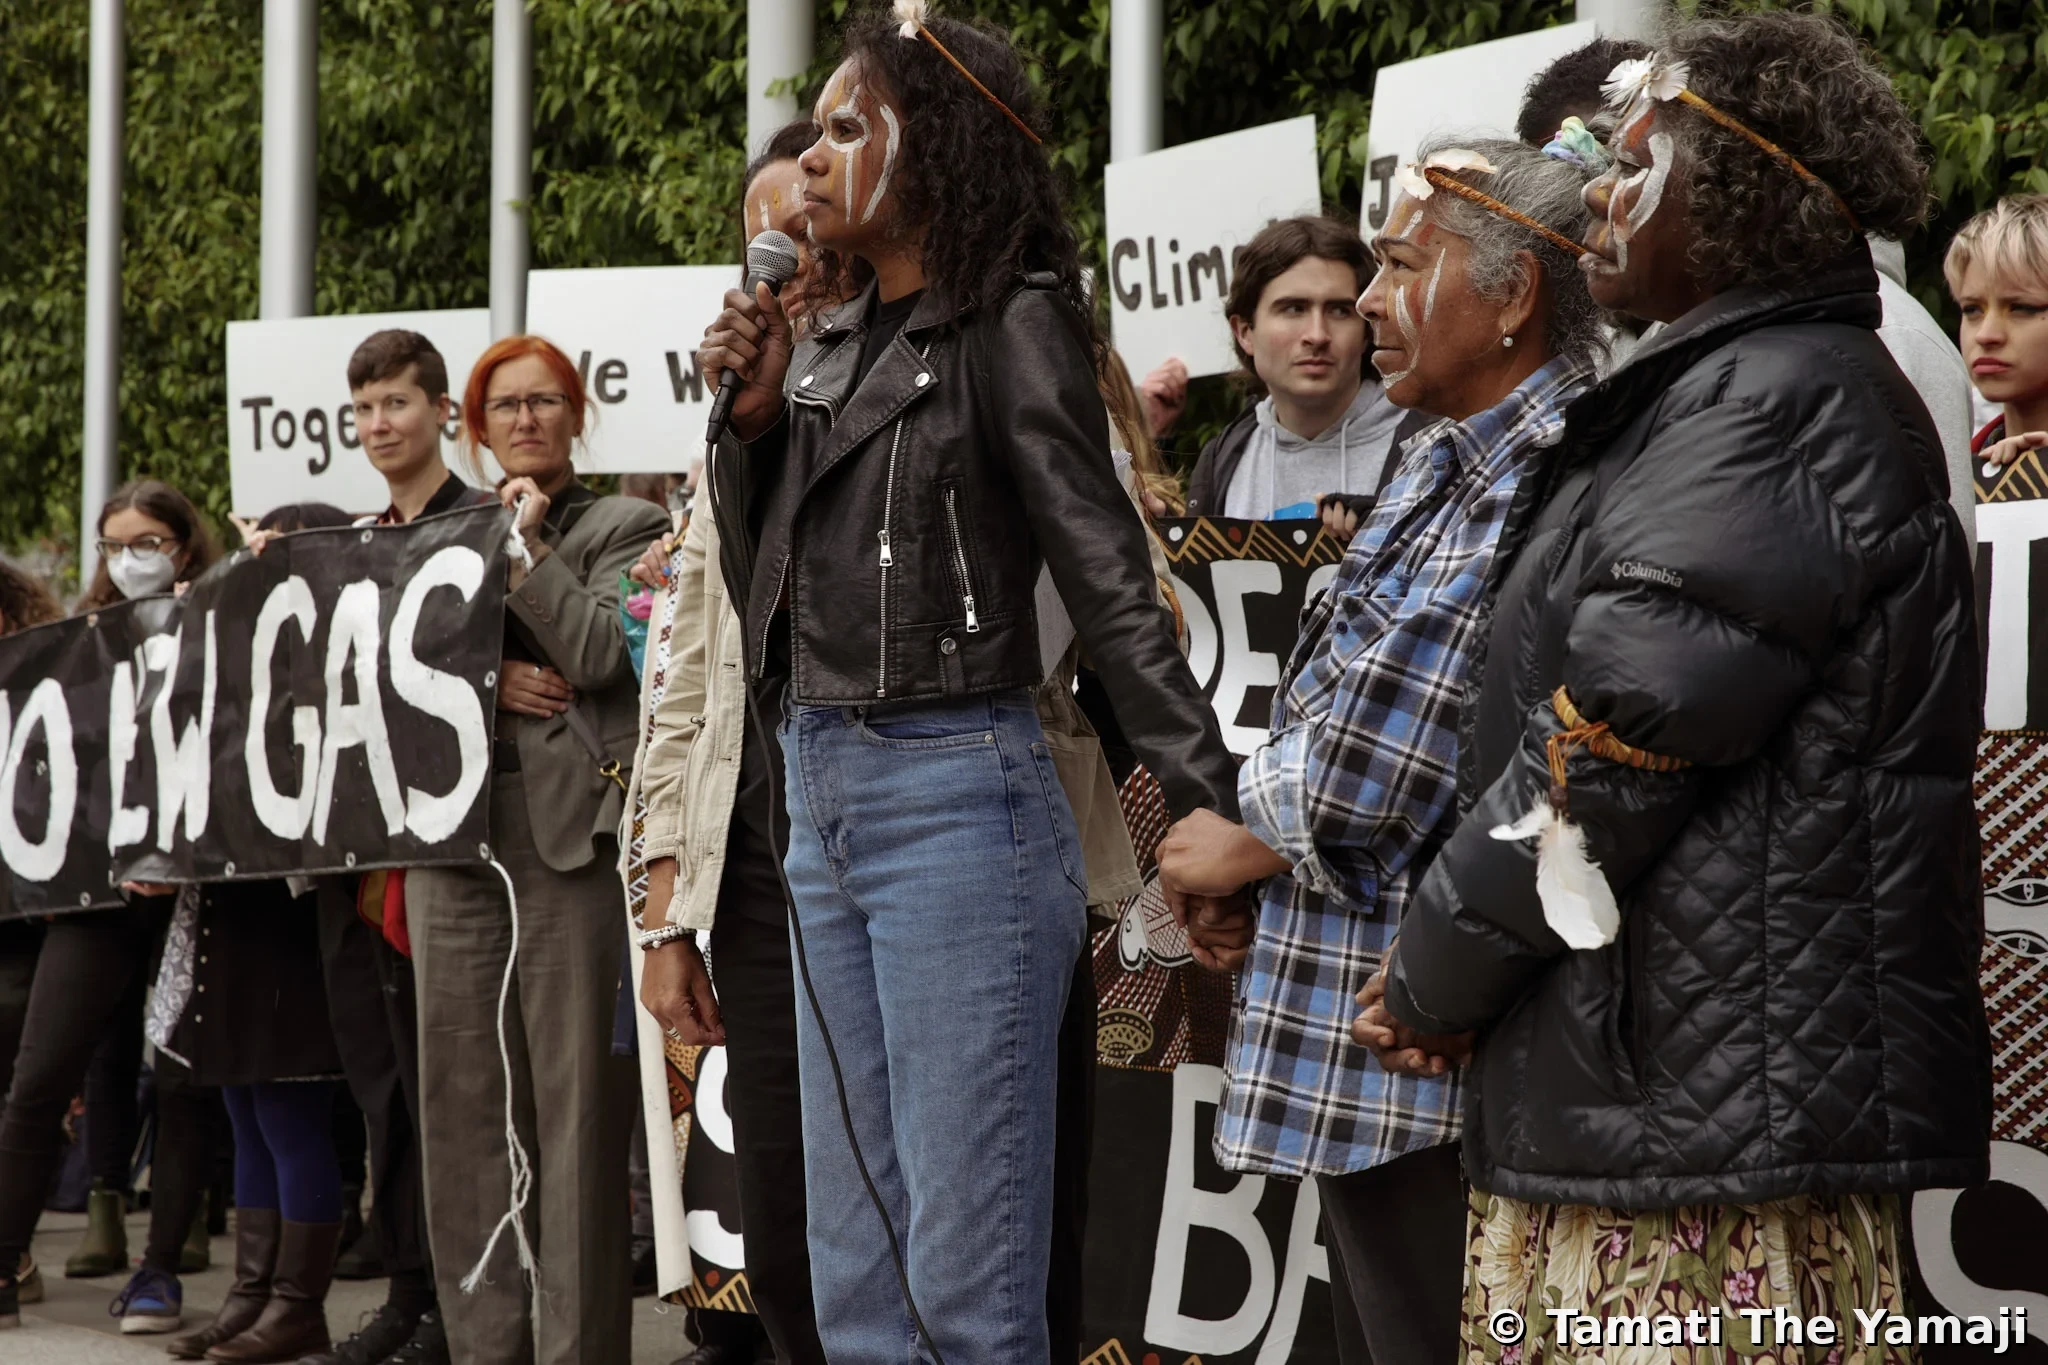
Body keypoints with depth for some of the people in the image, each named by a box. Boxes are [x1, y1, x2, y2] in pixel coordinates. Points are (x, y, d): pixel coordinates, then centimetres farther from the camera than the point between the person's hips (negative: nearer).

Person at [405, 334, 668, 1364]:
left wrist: (529, 544, -3)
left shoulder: (624, 528, 8)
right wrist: (483, 681, -5)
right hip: (456, 831, 5)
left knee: (574, 1105, -7)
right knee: (463, 1101, 4)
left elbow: (600, 653, -8)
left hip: (571, 832, -5)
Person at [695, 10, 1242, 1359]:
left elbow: (1111, 586, -12)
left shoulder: (1012, 326, -7)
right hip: (821, 794, 8)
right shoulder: (831, 348, 14)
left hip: (958, 794, -8)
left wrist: (1216, 803, -22)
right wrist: (754, 420, 4)